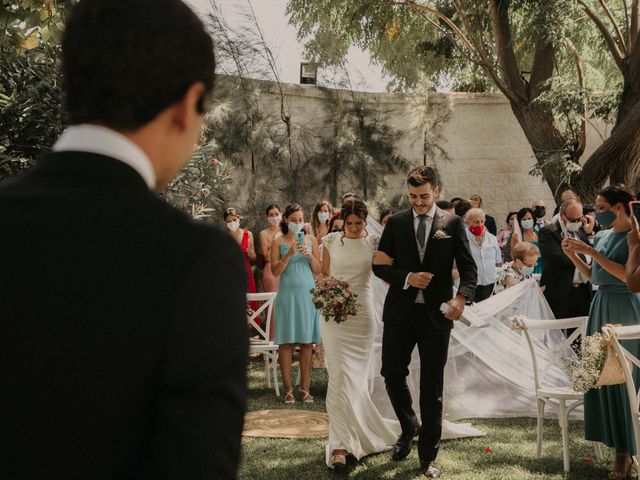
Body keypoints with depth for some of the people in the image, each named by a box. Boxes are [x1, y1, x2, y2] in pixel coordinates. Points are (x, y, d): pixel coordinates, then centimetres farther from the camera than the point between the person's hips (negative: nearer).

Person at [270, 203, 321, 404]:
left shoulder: (311, 240, 9)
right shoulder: (278, 242, 3)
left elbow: (317, 270, 9)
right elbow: (275, 271, -4)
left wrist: (310, 255, -9)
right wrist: (289, 254, -16)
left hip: (308, 293, 2)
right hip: (288, 293, -2)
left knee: (307, 342, 1)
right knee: (286, 341, -2)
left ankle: (305, 388, 7)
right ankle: (288, 389, 4)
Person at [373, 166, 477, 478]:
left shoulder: (452, 224, 1)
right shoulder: (396, 223, 5)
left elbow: (468, 267, -2)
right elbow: (380, 265, 5)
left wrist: (462, 296, -22)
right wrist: (407, 277, -13)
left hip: (436, 313, -2)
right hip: (400, 311, 2)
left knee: (432, 385, 3)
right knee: (392, 374, 4)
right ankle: (409, 429, 33)